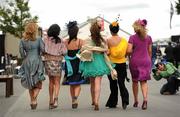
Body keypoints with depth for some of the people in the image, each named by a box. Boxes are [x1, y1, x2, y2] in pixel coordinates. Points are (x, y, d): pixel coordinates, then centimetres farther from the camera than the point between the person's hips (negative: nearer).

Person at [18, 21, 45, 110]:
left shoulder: (22, 41, 3)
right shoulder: (39, 39, -4)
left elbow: (21, 51, -6)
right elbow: (43, 50, -13)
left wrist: (25, 58, 11)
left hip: (27, 63, 3)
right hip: (37, 63, -3)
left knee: (30, 84, 17)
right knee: (38, 84, 4)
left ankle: (32, 102, 19)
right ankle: (34, 98, -20)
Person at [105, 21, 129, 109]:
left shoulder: (108, 40, -9)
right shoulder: (123, 40, -2)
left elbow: (107, 53, -11)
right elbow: (127, 52, 1)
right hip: (122, 64, 2)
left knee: (113, 84, 10)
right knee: (121, 83, 7)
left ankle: (113, 103, 17)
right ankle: (125, 100, -13)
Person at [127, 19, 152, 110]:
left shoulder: (132, 37, -7)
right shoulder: (148, 37, 3)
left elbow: (129, 51, -14)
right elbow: (150, 51, 7)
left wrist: (133, 52, 7)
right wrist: (149, 61, 18)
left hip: (135, 61, -2)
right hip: (145, 61, 2)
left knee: (135, 81, 13)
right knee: (143, 81, 5)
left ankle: (136, 101, 21)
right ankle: (145, 99, -17)